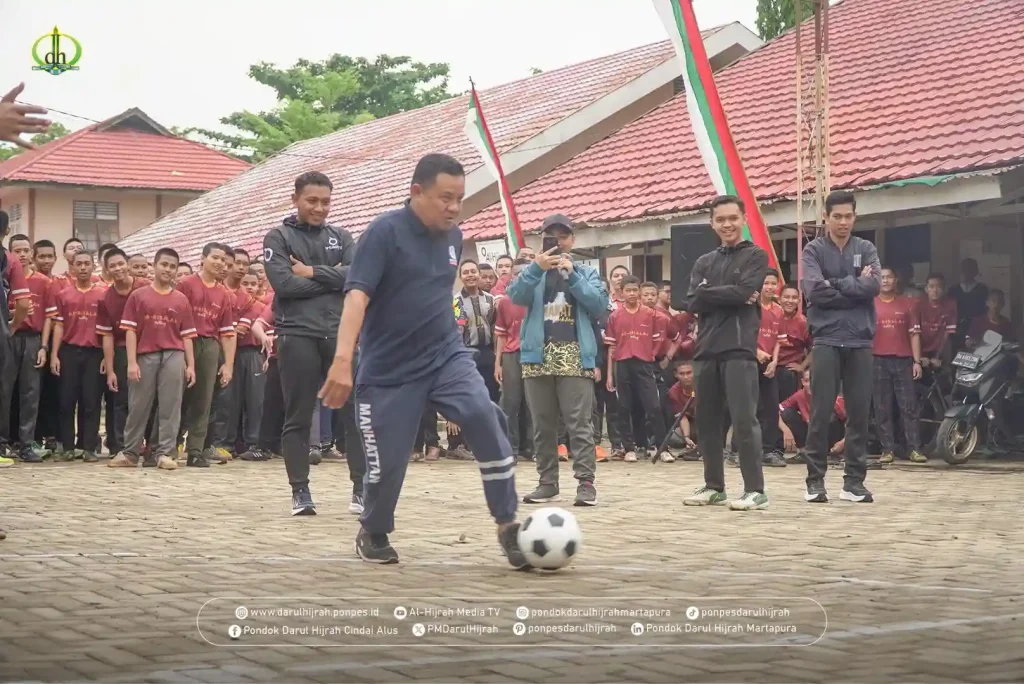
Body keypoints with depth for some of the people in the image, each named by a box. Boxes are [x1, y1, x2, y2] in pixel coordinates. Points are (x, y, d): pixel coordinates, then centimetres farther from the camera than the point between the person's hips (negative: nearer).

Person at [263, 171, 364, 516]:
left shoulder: (341, 237, 13)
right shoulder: (279, 238, 4)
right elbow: (284, 284, -11)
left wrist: (313, 272, -10)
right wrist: (334, 280, -5)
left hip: (340, 334, 3)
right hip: (297, 336, -3)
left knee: (355, 410, -1)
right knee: (298, 418, 2)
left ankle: (362, 488, 4)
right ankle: (300, 491, 9)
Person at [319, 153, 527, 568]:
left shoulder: (453, 236, 5)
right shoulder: (384, 231, -14)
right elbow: (357, 296, -24)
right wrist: (343, 360, -35)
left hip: (446, 355, 4)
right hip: (388, 370, -4)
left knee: (485, 419, -21)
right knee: (388, 461, 0)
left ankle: (507, 525, -13)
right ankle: (373, 534, 31)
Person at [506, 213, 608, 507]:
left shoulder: (587, 271, 12)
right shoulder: (534, 270, 14)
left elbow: (600, 304, -3)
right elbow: (516, 295, -4)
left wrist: (572, 275, -9)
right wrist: (537, 268, -17)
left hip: (575, 355, -2)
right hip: (539, 355, 2)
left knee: (579, 423, -8)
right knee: (543, 424, 6)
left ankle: (586, 483, -9)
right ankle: (547, 482, 12)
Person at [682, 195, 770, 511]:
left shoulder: (755, 256, 4)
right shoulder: (704, 262, 17)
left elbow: (743, 292, -12)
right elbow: (693, 302, 3)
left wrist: (709, 293, -3)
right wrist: (731, 296, -8)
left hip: (739, 349, -5)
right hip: (706, 349, 5)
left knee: (744, 419, -9)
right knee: (707, 420, 8)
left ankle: (755, 490, -6)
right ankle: (713, 485, 18)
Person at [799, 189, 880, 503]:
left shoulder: (866, 249, 10)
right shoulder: (814, 250, 3)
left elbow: (874, 286, -6)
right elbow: (814, 290, -12)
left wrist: (836, 284, -9)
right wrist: (856, 288, -7)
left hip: (860, 341, 2)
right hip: (827, 340, -2)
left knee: (859, 412, 3)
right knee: (821, 412, -3)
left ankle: (854, 480, 10)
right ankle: (815, 480, 3)